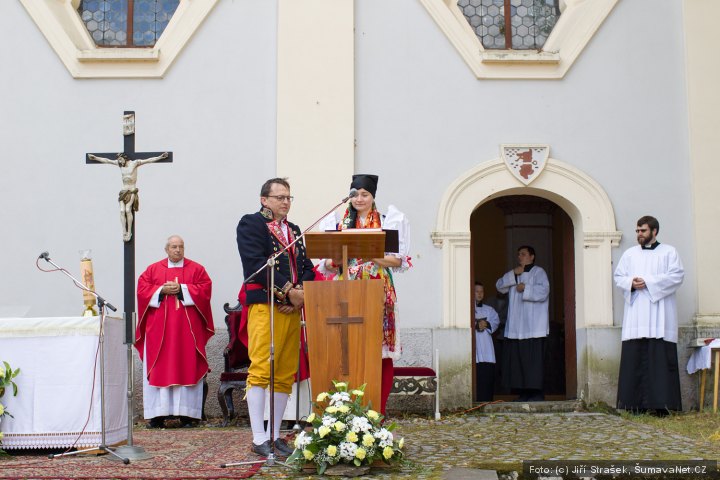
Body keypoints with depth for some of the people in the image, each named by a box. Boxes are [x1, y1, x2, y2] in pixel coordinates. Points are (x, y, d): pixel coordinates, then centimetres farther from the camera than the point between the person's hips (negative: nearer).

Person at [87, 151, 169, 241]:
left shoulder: (134, 163, 0)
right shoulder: (119, 164, 12)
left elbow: (149, 160, -4)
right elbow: (106, 160, 20)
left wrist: (160, 157, -10)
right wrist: (95, 158, 26)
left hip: (132, 191, -4)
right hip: (123, 191, 4)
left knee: (128, 210, -19)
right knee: (122, 210, -12)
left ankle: (129, 232, -15)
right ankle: (124, 232, -11)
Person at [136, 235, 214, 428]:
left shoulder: (196, 269, 10)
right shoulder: (153, 269, 13)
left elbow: (205, 289, -1)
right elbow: (142, 289, 4)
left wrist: (182, 289, -11)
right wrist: (162, 290, -11)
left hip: (187, 327, -1)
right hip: (159, 327, 1)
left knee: (187, 368, -4)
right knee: (159, 369, -4)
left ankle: (186, 414, -2)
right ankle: (158, 415, -2)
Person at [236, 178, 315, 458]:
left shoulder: (294, 230, 23)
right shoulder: (251, 224, 2)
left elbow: (306, 266, 17)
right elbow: (256, 264, -11)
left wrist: (301, 293, -4)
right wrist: (288, 291, -14)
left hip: (292, 308, 7)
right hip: (264, 306, -7)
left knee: (285, 375, 6)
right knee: (261, 371, -10)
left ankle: (275, 435, 13)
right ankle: (259, 439, -8)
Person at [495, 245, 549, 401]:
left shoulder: (538, 272, 0)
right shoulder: (514, 274, 22)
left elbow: (543, 291, -16)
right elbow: (500, 286, 9)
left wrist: (525, 288, -10)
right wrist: (513, 274, -3)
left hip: (533, 328, -7)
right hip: (516, 327, 7)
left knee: (533, 359, -8)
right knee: (516, 359, 4)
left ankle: (537, 393, -4)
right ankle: (523, 393, 10)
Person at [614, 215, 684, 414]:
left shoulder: (669, 252, 7)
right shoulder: (629, 254, 17)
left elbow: (677, 276, -4)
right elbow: (618, 277, 12)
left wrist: (648, 282, -13)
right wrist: (631, 283, -10)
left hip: (659, 315, -3)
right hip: (635, 314, 3)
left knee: (660, 358, -8)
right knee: (634, 358, -3)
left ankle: (660, 403, -8)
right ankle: (636, 403, -1)